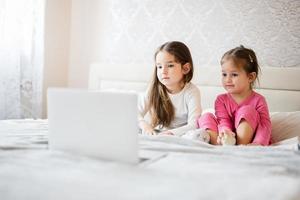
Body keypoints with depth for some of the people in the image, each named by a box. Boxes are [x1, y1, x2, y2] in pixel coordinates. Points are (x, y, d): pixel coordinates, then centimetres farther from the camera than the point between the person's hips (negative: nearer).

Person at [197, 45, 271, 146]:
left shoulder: (258, 100, -2)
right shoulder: (221, 99, 7)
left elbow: (265, 125, -14)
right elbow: (223, 121, -7)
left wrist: (258, 144, -35)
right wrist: (224, 131, -34)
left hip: (247, 142, -3)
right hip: (229, 140, 3)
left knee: (246, 111, -21)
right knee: (206, 117, -10)